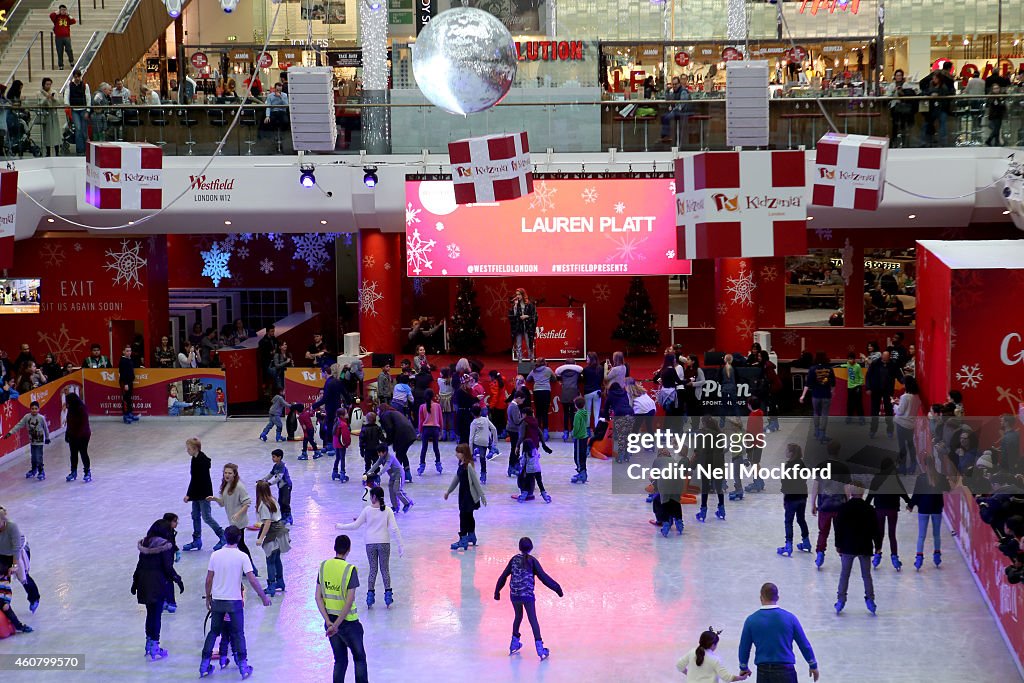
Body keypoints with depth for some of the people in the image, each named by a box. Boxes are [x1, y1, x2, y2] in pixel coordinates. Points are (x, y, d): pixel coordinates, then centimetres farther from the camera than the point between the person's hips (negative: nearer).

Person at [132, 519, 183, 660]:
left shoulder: (145, 544, 6)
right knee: (156, 614, 1)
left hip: (145, 583, 6)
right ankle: (154, 647, 4)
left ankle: (149, 643, 27)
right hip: (159, 583, -6)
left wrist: (135, 582, 19)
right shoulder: (165, 545, -13)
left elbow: (139, 565, 10)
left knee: (150, 613, 18)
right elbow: (168, 567, -15)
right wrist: (178, 580, -5)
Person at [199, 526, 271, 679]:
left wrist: (208, 598, 16)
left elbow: (209, 580, 3)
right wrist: (264, 597, -4)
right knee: (238, 634, 8)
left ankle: (204, 666, 15)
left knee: (213, 632, 14)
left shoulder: (215, 555, -1)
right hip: (234, 601, -3)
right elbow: (252, 580, -13)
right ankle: (243, 666, 6)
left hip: (217, 601, 3)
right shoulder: (242, 556, -10)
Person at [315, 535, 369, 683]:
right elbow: (349, 601, -21)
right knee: (359, 659, 14)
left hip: (330, 620, 4)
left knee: (340, 660, 16)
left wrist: (329, 622, -7)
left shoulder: (324, 566, -2)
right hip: (348, 621, -4)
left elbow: (318, 597, -3)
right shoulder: (350, 569, -16)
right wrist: (336, 625, -17)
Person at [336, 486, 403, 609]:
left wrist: (340, 527, 11)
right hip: (384, 543, 0)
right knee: (385, 569, 10)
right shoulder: (387, 510, -7)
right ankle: (388, 594, 6)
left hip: (370, 544, 0)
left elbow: (355, 526, -3)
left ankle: (370, 594, 6)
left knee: (373, 570, 9)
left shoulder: (367, 510, -7)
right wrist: (400, 545, -5)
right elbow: (394, 529, -9)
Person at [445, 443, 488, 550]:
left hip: (469, 495, -9)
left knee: (464, 516, -8)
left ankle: (463, 540, -7)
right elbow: (456, 478, 18)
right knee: (469, 516, 19)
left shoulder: (469, 466, -21)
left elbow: (476, 481, -19)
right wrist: (448, 491, 27)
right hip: (463, 494, 9)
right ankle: (471, 536, 33)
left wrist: (482, 496, -16)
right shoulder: (461, 464, 6)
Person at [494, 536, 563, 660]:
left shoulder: (514, 559, 4)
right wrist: (556, 588, -2)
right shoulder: (532, 560, -6)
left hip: (514, 594, 4)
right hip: (527, 594, -4)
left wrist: (497, 591, 21)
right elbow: (543, 577, -8)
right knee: (533, 620, 0)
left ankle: (514, 643, 31)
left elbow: (503, 576, 9)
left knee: (518, 617, 24)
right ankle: (539, 647, -7)